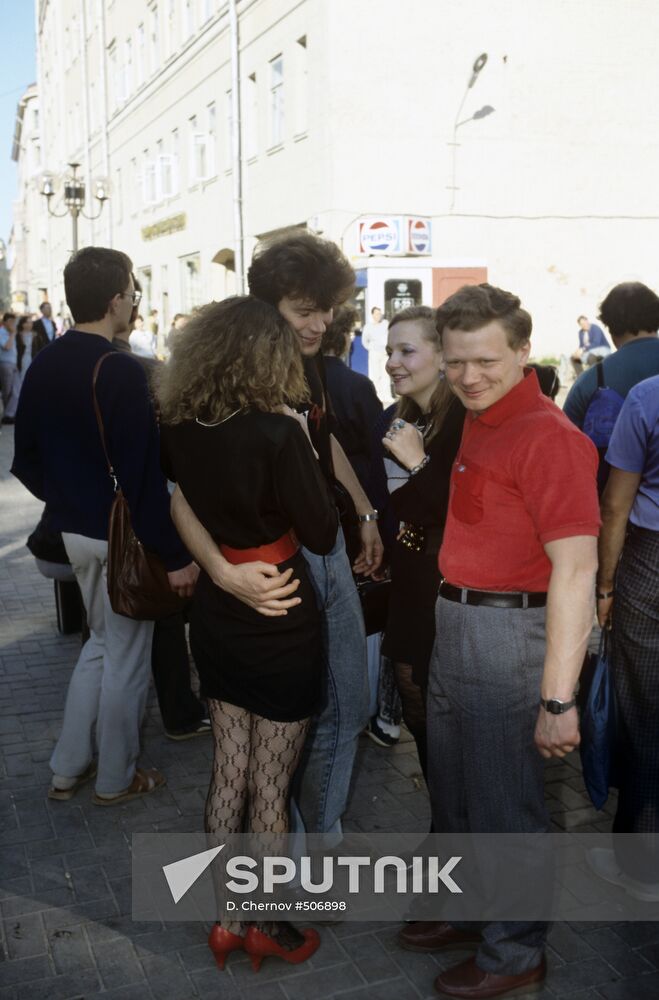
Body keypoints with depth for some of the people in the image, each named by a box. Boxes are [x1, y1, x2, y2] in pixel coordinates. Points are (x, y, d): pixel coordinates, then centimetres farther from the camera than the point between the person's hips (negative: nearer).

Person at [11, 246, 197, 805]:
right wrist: (176, 555, -19)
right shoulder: (121, 371, -21)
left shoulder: (44, 365, 3)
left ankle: (68, 769, 31)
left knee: (102, 643, 24)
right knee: (127, 657, 9)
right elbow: (143, 476, -24)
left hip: (74, 529, 8)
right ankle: (117, 779, 25)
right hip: (121, 536, -8)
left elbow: (26, 458, 9)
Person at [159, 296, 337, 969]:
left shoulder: (177, 429, -4)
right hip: (280, 621, -6)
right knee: (271, 784, 9)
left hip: (215, 616, 6)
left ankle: (226, 919, 31)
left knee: (228, 772, 18)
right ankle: (267, 927, 26)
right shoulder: (278, 433, -21)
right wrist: (306, 450, -7)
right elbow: (321, 535, -13)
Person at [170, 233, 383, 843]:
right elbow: (186, 495, -25)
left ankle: (323, 831, 35)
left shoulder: (309, 362, 3)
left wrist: (366, 513, 21)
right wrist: (223, 571, -41)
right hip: (273, 568, -7)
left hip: (328, 548, 8)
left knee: (347, 706, 16)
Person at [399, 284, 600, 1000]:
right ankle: (469, 913, 44)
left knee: (504, 805, 6)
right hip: (456, 621, 10)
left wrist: (557, 698, -26)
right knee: (452, 790, 23)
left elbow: (575, 569, -25)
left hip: (507, 632, -9)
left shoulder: (546, 436, -19)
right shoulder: (481, 424, 10)